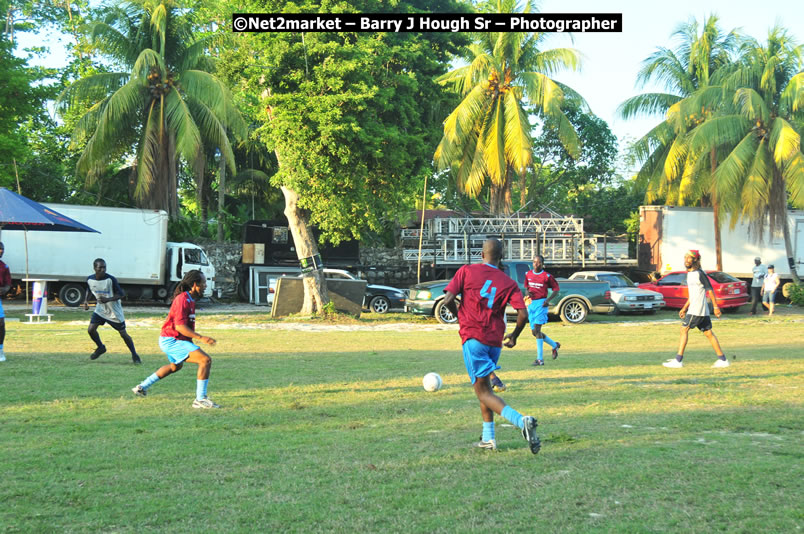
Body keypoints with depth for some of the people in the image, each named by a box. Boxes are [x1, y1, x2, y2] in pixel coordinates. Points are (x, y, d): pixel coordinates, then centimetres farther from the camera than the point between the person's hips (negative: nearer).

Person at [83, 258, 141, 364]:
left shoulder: (111, 279, -23)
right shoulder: (90, 279, -9)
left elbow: (121, 294, -19)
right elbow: (89, 290, 14)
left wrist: (108, 299, -33)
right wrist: (85, 301, -2)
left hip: (114, 310, -4)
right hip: (100, 309, 4)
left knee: (123, 333, -1)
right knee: (91, 329, -7)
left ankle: (134, 355, 16)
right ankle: (100, 347, 21)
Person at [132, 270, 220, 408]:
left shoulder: (190, 299, 11)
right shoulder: (182, 299, -20)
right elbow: (180, 326, -27)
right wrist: (201, 337, -32)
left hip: (169, 340, 11)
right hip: (172, 340, -11)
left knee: (176, 366, 35)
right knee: (206, 360, -20)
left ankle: (142, 387, 46)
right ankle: (200, 399, -18)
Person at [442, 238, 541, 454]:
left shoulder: (466, 271, 2)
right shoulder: (509, 283, 6)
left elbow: (448, 300, -6)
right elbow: (522, 314, -4)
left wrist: (459, 316, 14)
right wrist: (514, 336, 14)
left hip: (473, 338, -4)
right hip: (495, 340, 4)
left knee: (483, 392, -6)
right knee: (484, 386, 24)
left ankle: (522, 420, -28)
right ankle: (488, 438, 21)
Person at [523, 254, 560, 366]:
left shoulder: (547, 276, -6)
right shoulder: (528, 274, 9)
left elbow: (556, 289, 0)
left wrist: (548, 300, -14)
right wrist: (527, 292, -2)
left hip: (541, 303, -6)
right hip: (531, 303, 6)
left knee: (537, 329, -16)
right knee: (534, 332, 9)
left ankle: (540, 359, -13)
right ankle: (555, 345, 33)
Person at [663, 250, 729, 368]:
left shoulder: (699, 273, -11)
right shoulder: (690, 274, 17)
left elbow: (710, 290, -12)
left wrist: (715, 306, -14)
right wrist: (684, 308, 22)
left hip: (697, 310, -9)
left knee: (684, 329, -8)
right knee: (708, 333, 9)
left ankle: (678, 360, -9)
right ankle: (722, 360, 11)